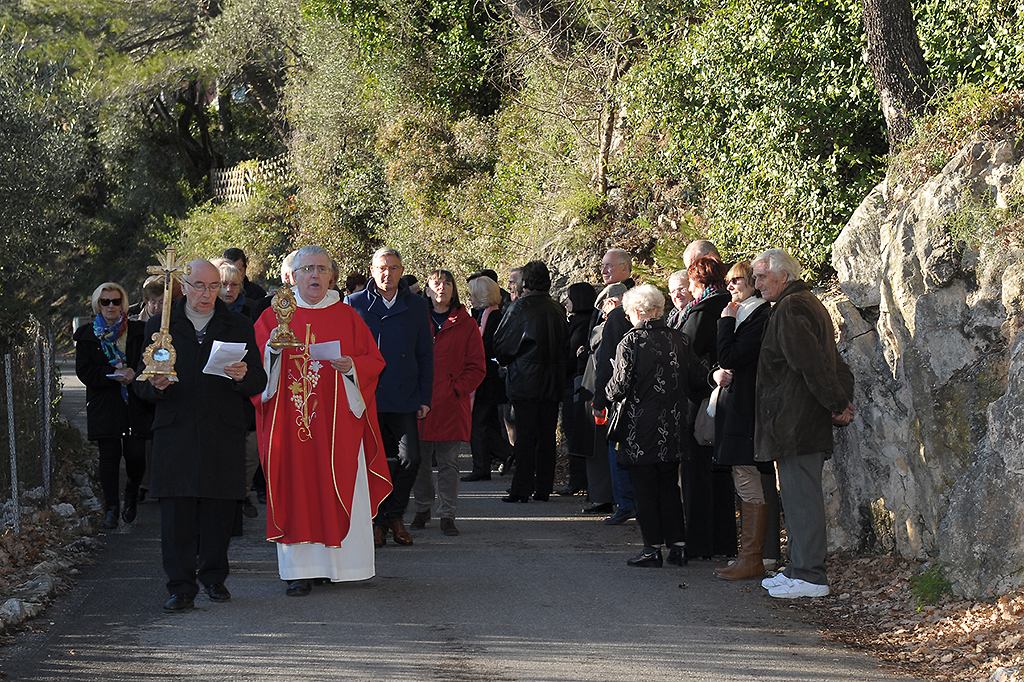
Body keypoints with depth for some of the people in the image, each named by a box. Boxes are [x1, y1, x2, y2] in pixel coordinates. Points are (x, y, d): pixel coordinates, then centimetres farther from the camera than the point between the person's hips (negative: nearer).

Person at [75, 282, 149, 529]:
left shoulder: (137, 331, 6)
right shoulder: (87, 335, 6)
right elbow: (83, 371, -1)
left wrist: (133, 374, -15)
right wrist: (112, 374, -15)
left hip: (135, 404, 0)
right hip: (104, 405, 0)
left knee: (136, 454, -5)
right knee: (109, 455, -1)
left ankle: (132, 495, 23)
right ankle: (111, 508, 8)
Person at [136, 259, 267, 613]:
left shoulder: (238, 327, 9)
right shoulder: (160, 326, 9)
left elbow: (259, 383, 5)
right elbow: (143, 383, 8)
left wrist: (243, 376, -18)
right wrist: (156, 385, -16)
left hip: (223, 437, 0)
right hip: (176, 434, 0)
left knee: (219, 509, 5)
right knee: (176, 513, -5)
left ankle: (213, 576, 21)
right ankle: (181, 586, 0)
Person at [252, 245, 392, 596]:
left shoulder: (346, 317, 9)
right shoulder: (274, 316, 7)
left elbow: (374, 360, 7)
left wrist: (352, 366, -12)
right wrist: (273, 349, -15)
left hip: (338, 420, 1)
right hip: (291, 420, -1)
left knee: (339, 490, 0)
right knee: (296, 490, -3)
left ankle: (339, 563, 9)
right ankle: (300, 570, -1)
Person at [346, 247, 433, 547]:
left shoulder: (416, 306, 8)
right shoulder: (354, 304, 3)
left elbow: (425, 355, 10)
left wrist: (425, 398, 4)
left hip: (404, 396, 1)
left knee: (410, 459, -4)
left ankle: (395, 516, 15)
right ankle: (377, 522, 14)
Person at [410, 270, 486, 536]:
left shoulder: (466, 325, 6)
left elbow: (476, 367, 4)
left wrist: (457, 389, -9)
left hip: (452, 404, -1)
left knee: (448, 462, -1)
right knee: (420, 460, 6)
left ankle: (447, 515, 3)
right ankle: (422, 509, 20)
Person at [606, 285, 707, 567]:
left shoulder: (630, 342, -12)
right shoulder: (679, 339, 0)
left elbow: (619, 387, -16)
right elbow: (698, 379, 2)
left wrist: (608, 393, 6)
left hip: (642, 427, -5)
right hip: (673, 427, 5)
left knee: (644, 488, 4)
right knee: (670, 486, 14)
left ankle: (653, 547, 5)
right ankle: (678, 545, 12)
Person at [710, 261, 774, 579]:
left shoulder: (760, 316, -13)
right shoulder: (745, 314, 19)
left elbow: (730, 357, -19)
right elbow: (726, 360, 22)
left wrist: (727, 320, -8)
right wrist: (718, 373, 0)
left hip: (746, 408, -10)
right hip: (737, 406, 10)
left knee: (749, 485, -8)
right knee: (747, 484, 11)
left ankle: (751, 559, -5)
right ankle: (750, 555, 15)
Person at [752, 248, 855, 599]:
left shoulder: (790, 310, -15)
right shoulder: (810, 304, 19)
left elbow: (811, 363, -22)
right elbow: (836, 363, 19)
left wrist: (837, 403, -15)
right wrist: (844, 400, 10)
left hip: (795, 423, -11)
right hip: (809, 423, 11)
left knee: (801, 497, -7)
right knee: (799, 496, 14)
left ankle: (809, 576, -4)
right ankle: (800, 569, 20)